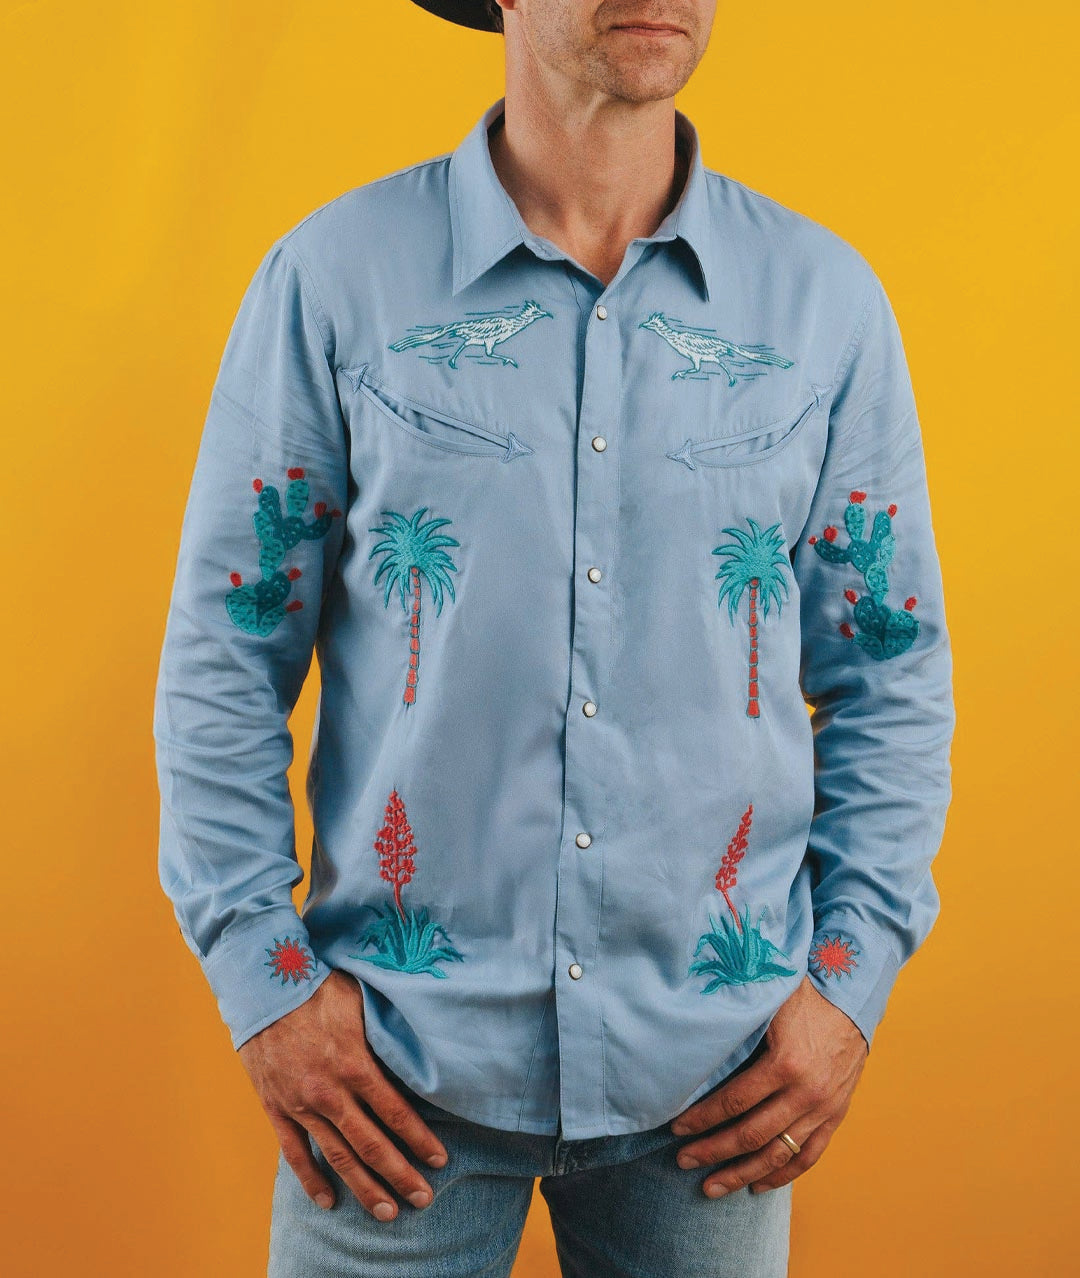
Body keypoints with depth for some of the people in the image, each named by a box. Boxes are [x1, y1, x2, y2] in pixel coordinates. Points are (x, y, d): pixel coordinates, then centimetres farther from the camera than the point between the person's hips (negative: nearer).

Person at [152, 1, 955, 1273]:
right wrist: (265, 976, -5)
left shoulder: (827, 299, 1)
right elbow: (223, 657, 0)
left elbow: (891, 677, 6)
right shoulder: (333, 277, -4)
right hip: (400, 1053, -1)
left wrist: (851, 980, -1)